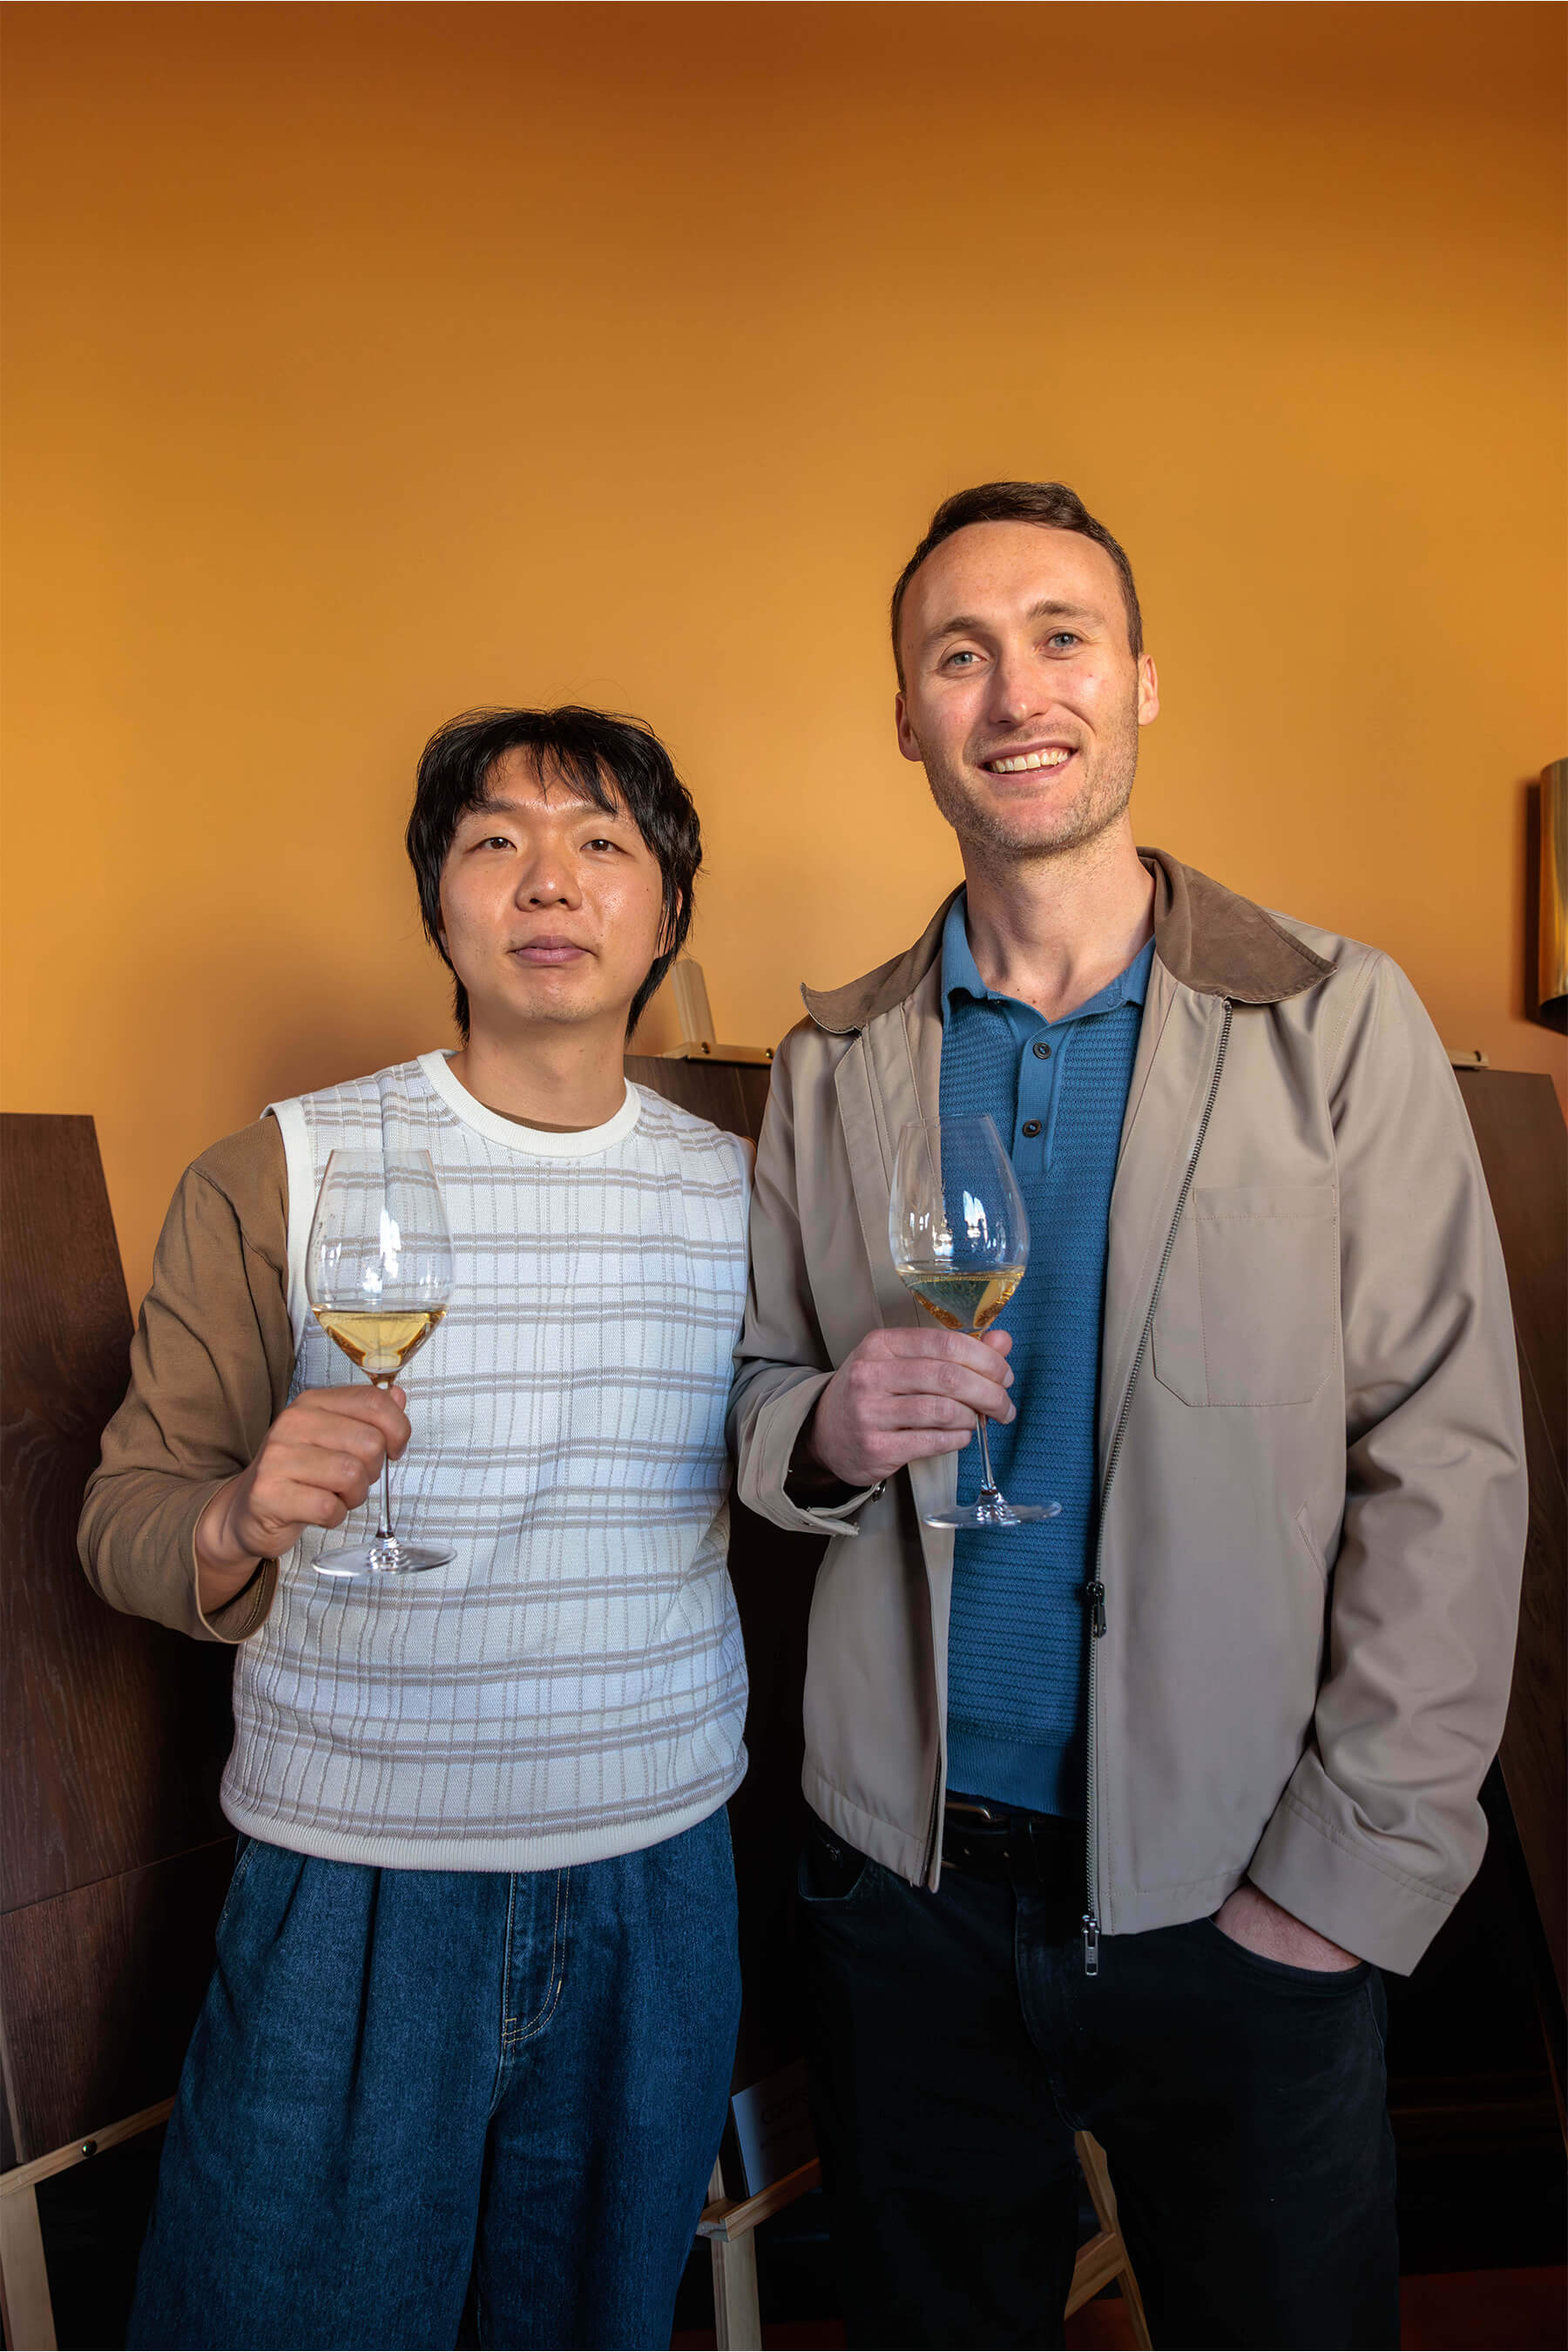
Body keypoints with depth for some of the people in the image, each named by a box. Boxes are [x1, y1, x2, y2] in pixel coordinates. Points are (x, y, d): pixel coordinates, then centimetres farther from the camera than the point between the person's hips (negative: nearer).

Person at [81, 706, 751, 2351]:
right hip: (350, 1886, -2)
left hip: (656, 1866, 3)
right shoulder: (278, 1178, -8)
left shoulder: (738, 1190, 1)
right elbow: (123, 1517, -6)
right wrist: (240, 1520, -26)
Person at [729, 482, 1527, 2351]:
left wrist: (1360, 1863, -12)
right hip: (908, 1876, 3)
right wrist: (831, 1431, -15)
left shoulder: (1338, 1025, -7)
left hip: (1237, 1905, -2)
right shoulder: (836, 1063, 2)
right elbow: (759, 1391, 8)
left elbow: (1448, 1462, -9)